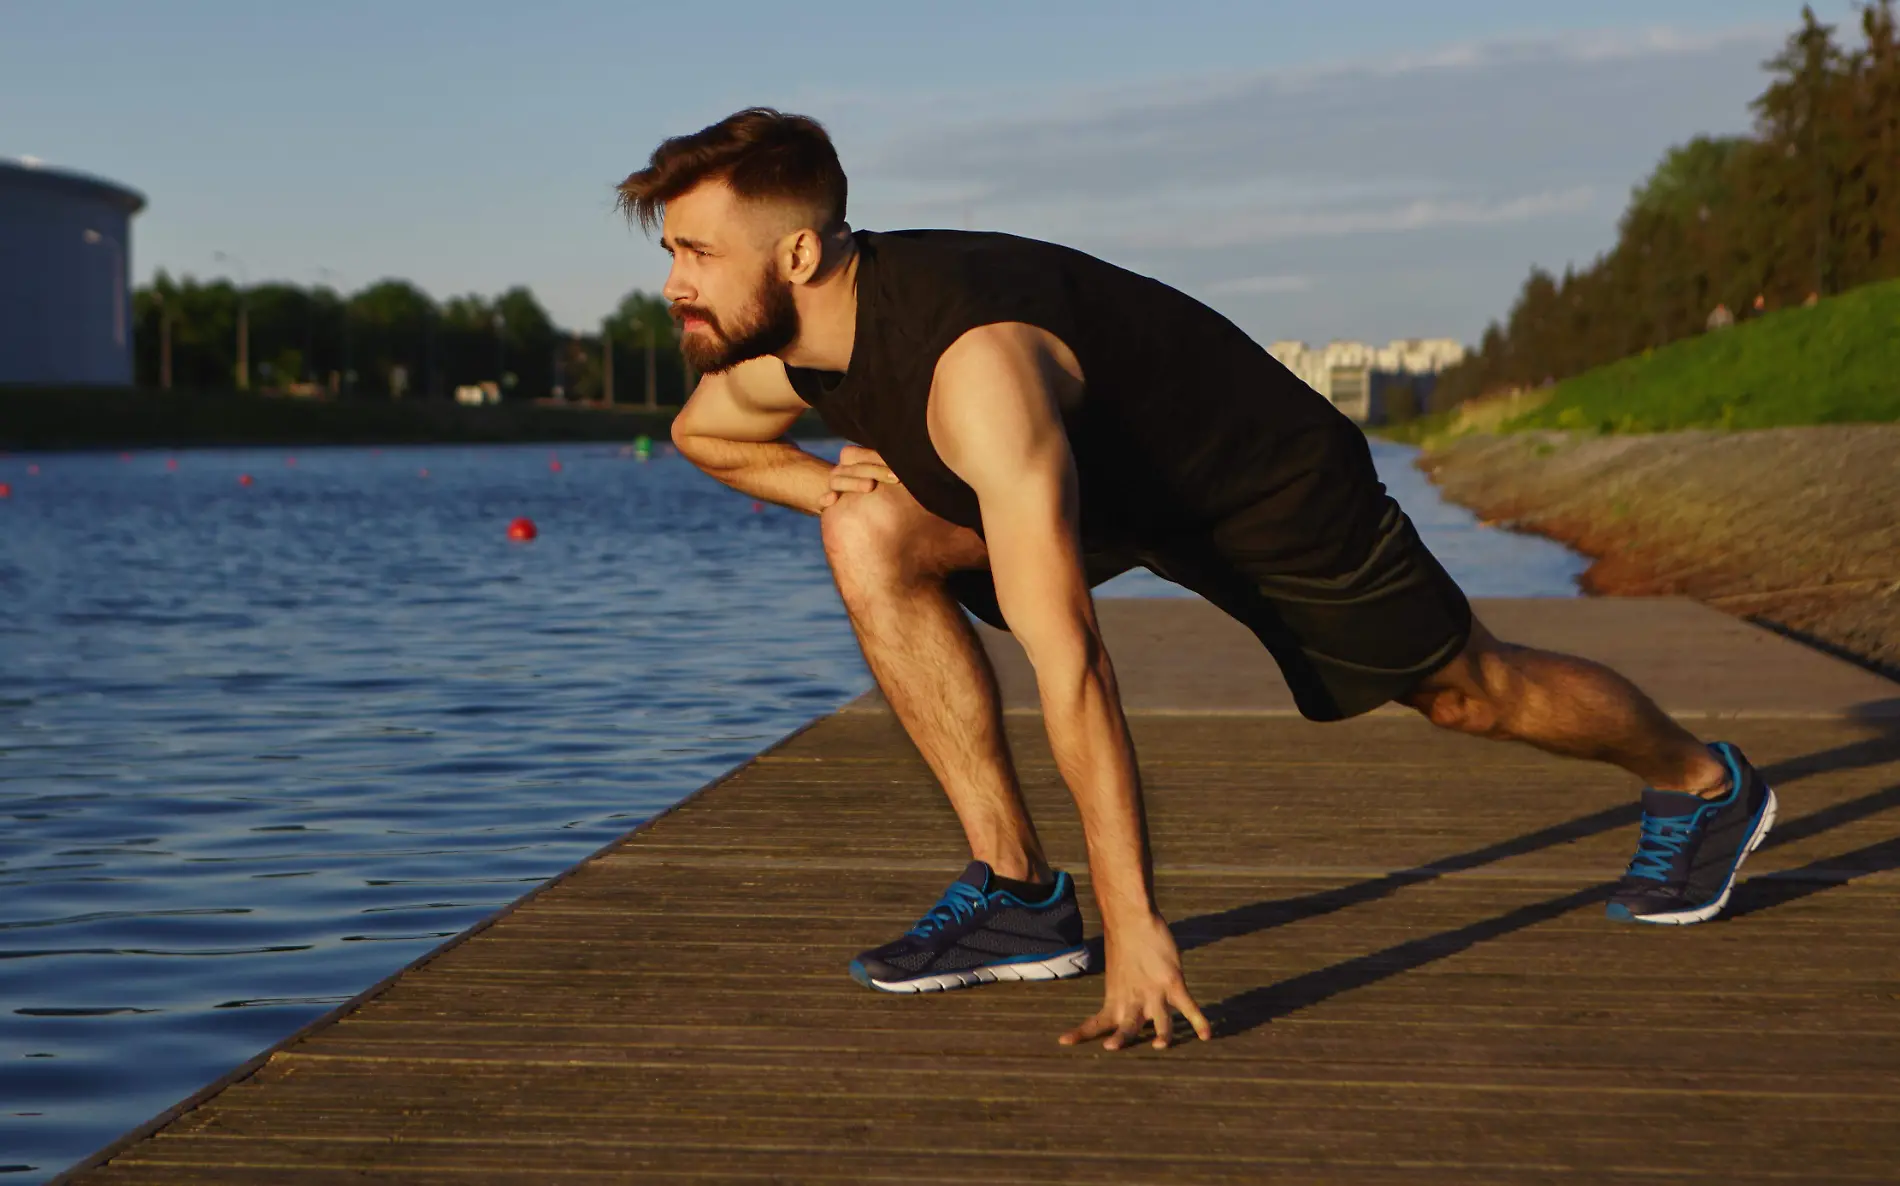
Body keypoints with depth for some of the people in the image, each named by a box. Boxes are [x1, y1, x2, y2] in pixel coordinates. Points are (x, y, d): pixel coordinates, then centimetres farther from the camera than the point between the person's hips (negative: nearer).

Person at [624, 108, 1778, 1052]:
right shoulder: (772, 353, -16)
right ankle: (1017, 890, -8)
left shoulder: (971, 364, -42)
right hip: (1106, 481, 7)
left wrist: (1136, 931, -46)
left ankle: (1703, 785, 40)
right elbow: (701, 431, 11)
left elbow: (1070, 664, -46)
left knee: (1465, 688, 10)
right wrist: (829, 484, -11)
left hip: (1268, 477, -7)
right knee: (874, 545, -15)